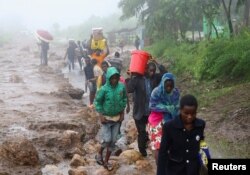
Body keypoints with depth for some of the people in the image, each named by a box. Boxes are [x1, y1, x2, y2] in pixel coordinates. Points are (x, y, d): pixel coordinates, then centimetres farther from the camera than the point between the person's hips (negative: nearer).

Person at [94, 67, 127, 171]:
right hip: (106, 118, -3)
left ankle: (106, 161, 21)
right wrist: (101, 115, -12)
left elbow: (124, 100, 6)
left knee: (113, 141, 7)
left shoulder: (122, 87, -9)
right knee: (107, 139, -8)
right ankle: (99, 154, 21)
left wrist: (122, 113, 3)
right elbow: (97, 102, -8)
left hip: (117, 118, 3)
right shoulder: (104, 89, -18)